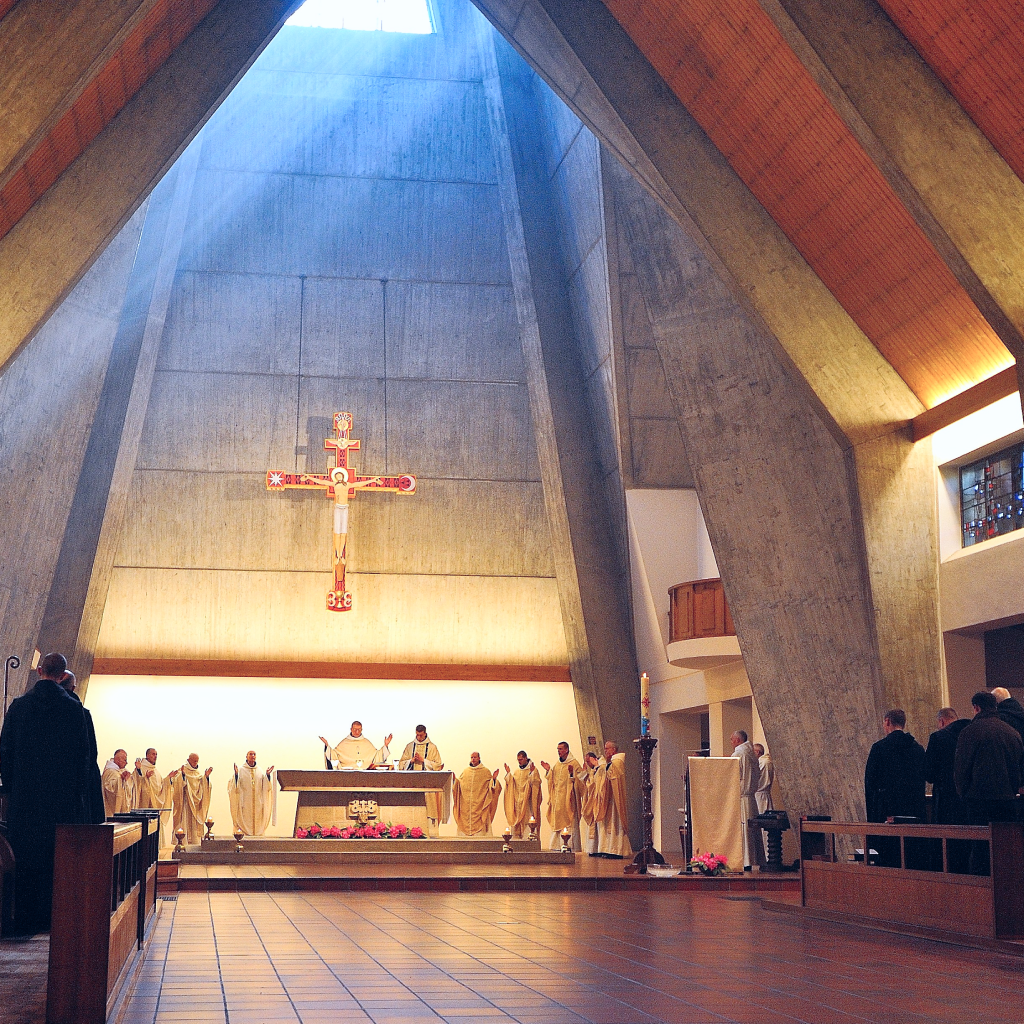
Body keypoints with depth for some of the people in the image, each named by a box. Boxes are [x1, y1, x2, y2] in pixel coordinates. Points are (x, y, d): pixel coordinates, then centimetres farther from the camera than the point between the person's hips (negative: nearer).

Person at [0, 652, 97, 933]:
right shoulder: (73, 708, -3)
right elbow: (84, 752, -2)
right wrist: (79, 789, 6)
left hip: (24, 794, 2)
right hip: (63, 792, -1)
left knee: (24, 855, 6)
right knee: (57, 854, 5)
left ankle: (24, 919, 7)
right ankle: (53, 915, 5)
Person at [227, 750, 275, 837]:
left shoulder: (260, 771, 12)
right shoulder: (241, 770, 2)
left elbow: (266, 787, 9)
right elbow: (233, 786, -6)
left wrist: (268, 775, -3)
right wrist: (236, 774, -21)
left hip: (258, 804, 3)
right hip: (244, 803, -3)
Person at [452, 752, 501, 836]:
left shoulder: (486, 772, 5)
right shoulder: (465, 771, 13)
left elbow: (491, 786, 1)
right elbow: (458, 785, 15)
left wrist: (494, 779, -16)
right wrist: (454, 779, -1)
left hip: (479, 805, -3)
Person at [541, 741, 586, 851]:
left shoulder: (574, 763, -4)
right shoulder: (556, 764, 15)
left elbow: (580, 779, -8)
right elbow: (552, 780, 18)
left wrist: (572, 773, -24)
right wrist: (548, 770, 4)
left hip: (568, 797, -6)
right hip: (557, 798, 6)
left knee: (569, 821, -7)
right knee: (557, 821, 5)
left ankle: (571, 845, -6)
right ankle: (557, 845, 7)